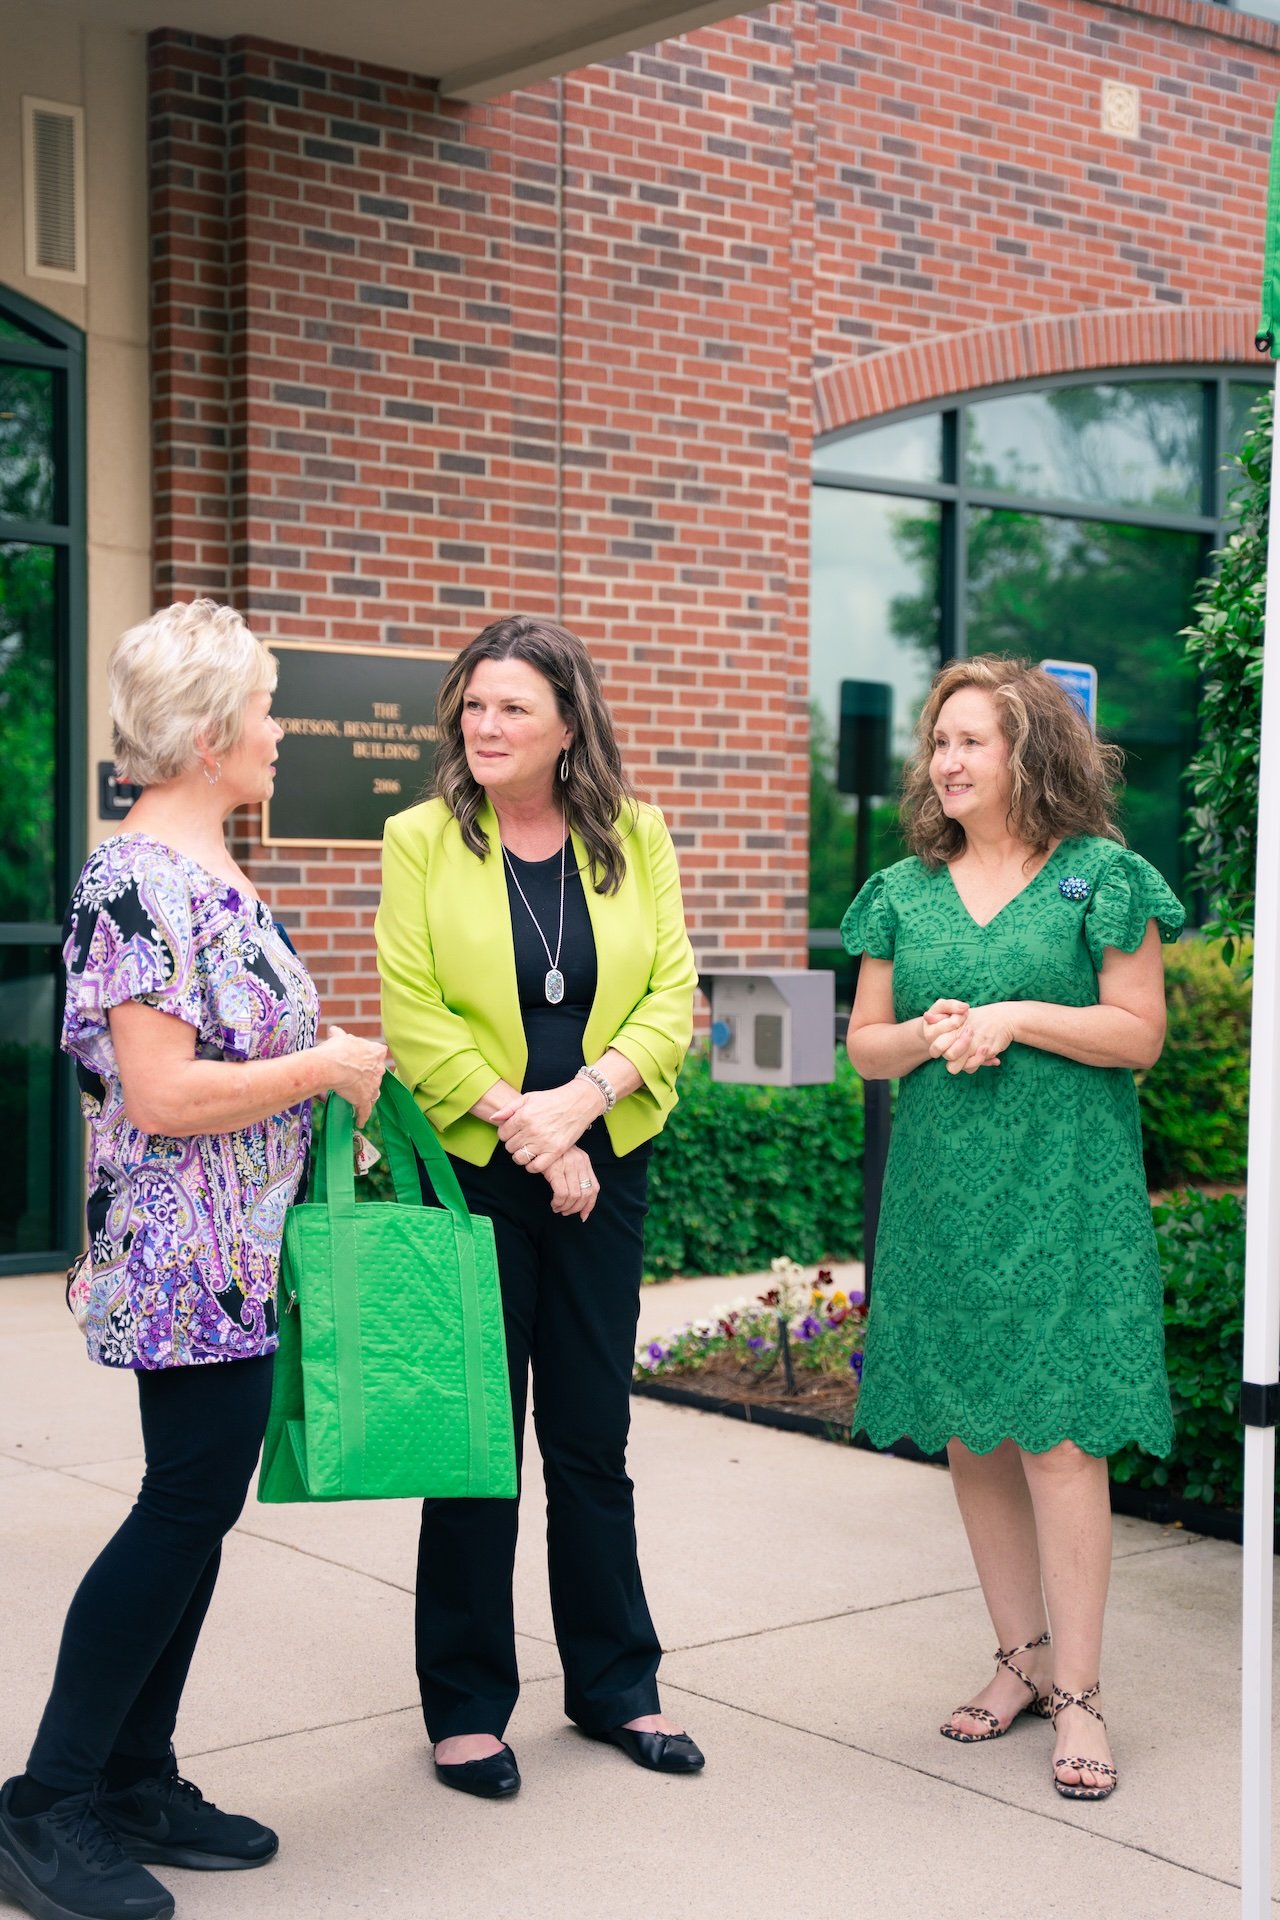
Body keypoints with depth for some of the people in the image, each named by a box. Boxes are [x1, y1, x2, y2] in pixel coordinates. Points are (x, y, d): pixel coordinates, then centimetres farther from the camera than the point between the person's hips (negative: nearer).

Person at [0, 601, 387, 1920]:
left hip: (239, 1261, 10)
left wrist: (336, 1071, 9)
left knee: (197, 1510, 14)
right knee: (188, 1507, -4)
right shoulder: (137, 883, -18)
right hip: (190, 1264, -10)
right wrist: (325, 1067, -13)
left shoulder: (211, 874, 12)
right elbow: (163, 1094, -23)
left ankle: (136, 1784, 25)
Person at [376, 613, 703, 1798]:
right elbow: (414, 1014, -8)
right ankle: (466, 1706, 18)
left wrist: (584, 1097, -15)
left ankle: (615, 1684, 26)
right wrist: (523, 1130, -14)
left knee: (594, 1434, 11)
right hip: (468, 1167, -2)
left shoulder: (635, 839, 4)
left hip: (606, 1167, 2)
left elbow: (672, 993, 0)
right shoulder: (423, 842, -3)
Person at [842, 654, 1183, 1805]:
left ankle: (1077, 1692, 1)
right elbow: (864, 1045, 13)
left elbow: (1140, 1034, -3)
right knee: (968, 1434, 8)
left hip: (1063, 1190, -4)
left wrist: (1017, 1017, -13)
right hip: (941, 1190, 5)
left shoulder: (1102, 876, 0)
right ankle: (1023, 1658, 22)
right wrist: (926, 1033, -8)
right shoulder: (905, 891, 11)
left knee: (1058, 1433, -7)